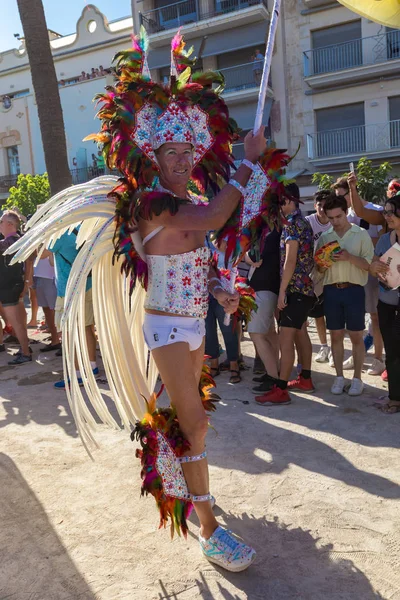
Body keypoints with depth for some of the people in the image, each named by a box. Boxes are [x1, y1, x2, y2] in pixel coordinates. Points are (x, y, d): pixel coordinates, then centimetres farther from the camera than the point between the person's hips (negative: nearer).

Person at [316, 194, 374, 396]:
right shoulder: (324, 237, 9)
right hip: (331, 290, 3)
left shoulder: (361, 234, -1)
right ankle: (339, 377, 19)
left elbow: (369, 264, -6)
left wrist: (350, 257, -21)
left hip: (353, 290, -3)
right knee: (336, 335, 8)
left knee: (356, 336, 3)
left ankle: (357, 378, 14)